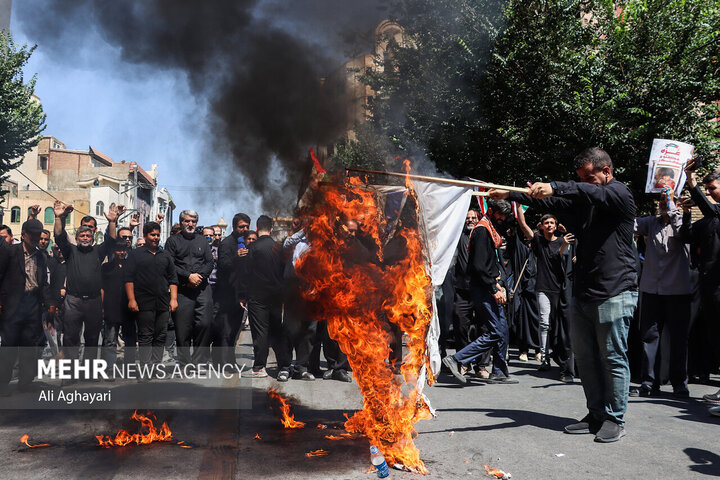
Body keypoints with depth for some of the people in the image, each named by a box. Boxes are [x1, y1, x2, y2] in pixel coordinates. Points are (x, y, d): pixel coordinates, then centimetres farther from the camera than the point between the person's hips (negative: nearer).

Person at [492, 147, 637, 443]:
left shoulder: (619, 194, -7)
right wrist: (509, 195, 5)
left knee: (613, 358, 0)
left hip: (614, 293, -8)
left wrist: (554, 187, -41)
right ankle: (596, 415, 22)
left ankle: (614, 420, 12)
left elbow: (594, 193, -27)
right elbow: (549, 203, 15)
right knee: (584, 355, 11)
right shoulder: (582, 198, 17)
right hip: (583, 293, 8)